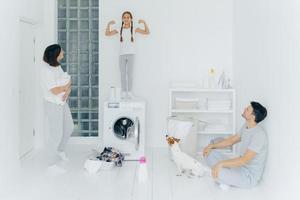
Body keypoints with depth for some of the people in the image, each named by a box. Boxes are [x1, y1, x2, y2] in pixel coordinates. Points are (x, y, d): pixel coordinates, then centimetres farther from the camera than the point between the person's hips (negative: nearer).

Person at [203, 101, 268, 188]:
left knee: (217, 173, -33)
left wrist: (221, 163, -33)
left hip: (250, 177, -9)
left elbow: (244, 160, -31)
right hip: (239, 166, 9)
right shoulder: (246, 126, 4)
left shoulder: (259, 135, -26)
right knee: (209, 153, 2)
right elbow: (232, 140, 16)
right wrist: (211, 146, 4)